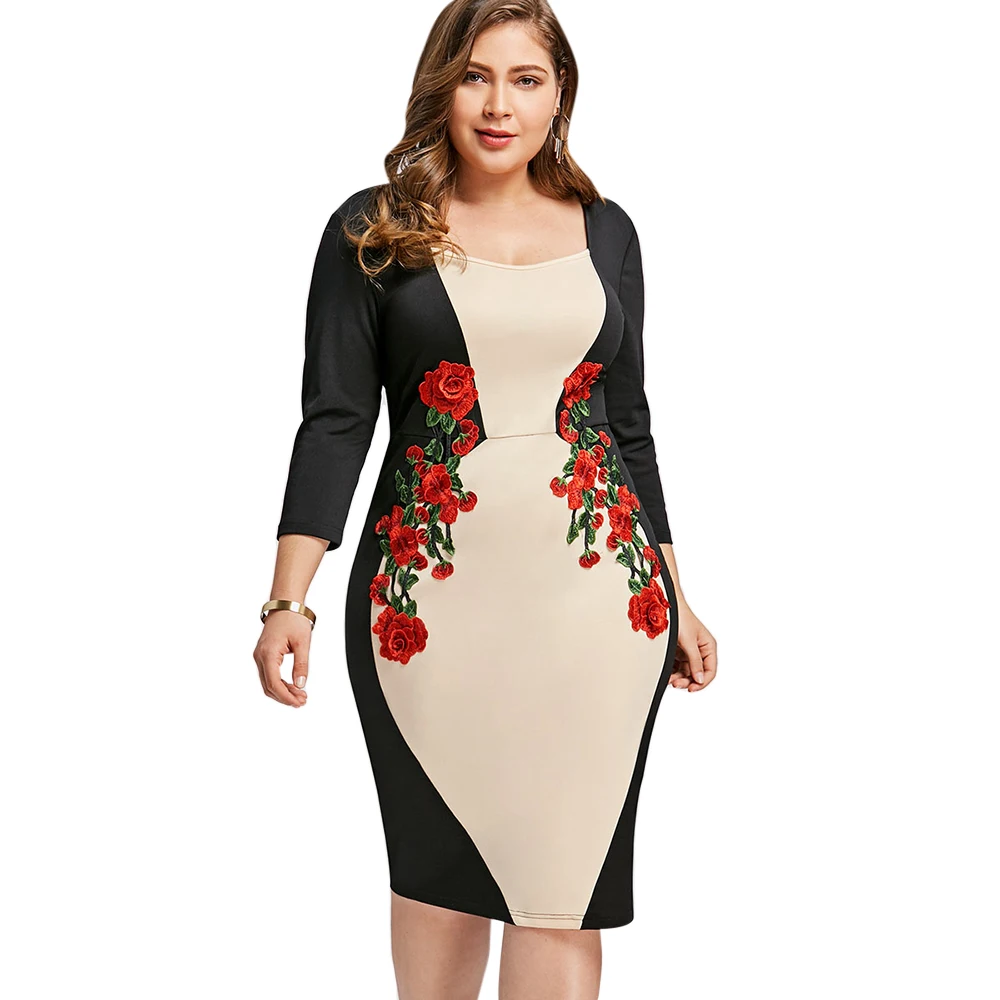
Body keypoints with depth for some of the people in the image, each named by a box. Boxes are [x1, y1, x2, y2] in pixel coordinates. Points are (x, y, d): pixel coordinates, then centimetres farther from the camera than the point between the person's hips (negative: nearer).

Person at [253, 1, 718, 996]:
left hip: (594, 591, 2)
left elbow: (628, 425, 15)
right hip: (433, 597, -1)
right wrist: (288, 600, -11)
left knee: (562, 890, 1)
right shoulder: (373, 230, 3)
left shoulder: (604, 232, 11)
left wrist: (676, 600, 15)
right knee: (437, 874, 8)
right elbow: (334, 419, -2)